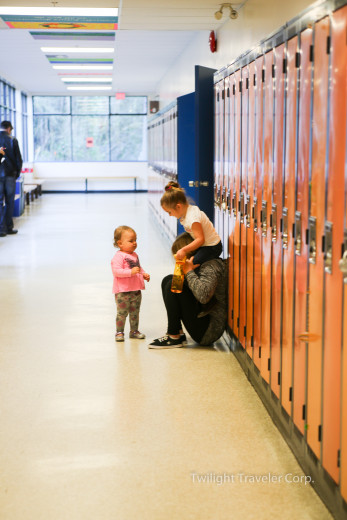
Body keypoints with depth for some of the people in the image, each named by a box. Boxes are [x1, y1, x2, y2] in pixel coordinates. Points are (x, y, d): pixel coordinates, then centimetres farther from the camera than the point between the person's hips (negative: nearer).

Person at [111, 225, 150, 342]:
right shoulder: (119, 256, -14)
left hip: (136, 290, 8)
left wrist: (144, 274, 8)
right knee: (122, 313, -3)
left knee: (135, 312, 14)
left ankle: (134, 331, 25)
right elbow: (116, 271, -23)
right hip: (123, 291, -7)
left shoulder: (134, 255, 13)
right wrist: (131, 272, -29)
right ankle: (119, 332, 8)